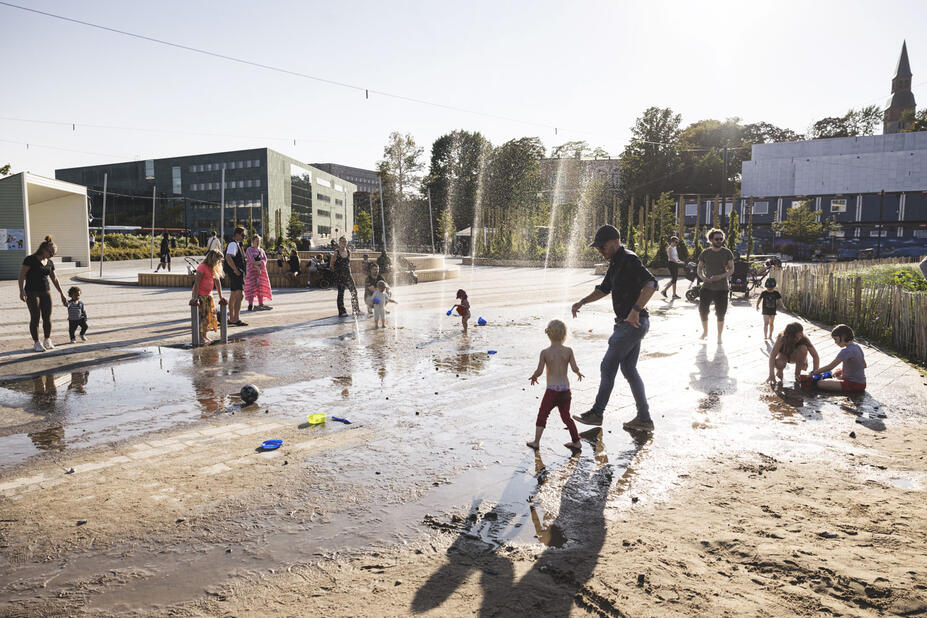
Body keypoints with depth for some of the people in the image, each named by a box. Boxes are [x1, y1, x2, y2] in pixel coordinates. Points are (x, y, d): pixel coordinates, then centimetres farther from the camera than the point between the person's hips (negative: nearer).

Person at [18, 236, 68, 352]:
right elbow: (21, 275, -10)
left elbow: (54, 279, 17)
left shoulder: (50, 263, 10)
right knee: (35, 317, -3)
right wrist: (21, 290, -20)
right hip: (32, 293, -5)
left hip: (46, 292, 5)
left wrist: (62, 294, 16)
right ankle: (36, 343, 5)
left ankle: (47, 341, 16)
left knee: (48, 317, 3)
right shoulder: (30, 259, -7)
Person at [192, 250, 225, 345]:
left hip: (208, 294, 8)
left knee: (210, 314, 6)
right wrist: (196, 298, -24)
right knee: (201, 315, -8)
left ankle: (205, 335, 14)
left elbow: (218, 282, 11)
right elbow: (196, 283, -18)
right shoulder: (202, 267, -15)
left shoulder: (215, 268, 8)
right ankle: (200, 336, -3)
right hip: (200, 294, -8)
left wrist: (220, 297, 8)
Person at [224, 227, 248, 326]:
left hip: (237, 273, 11)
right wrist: (236, 270, -24)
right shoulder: (233, 244, -13)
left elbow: (242, 256, 25)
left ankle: (231, 319, 22)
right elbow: (228, 258, -26)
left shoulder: (236, 244, 18)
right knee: (239, 294, -15)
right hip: (235, 273, -11)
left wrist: (240, 245, 15)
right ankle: (236, 319, -19)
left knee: (233, 295, 14)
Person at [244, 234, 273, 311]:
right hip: (252, 270, -5)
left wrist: (259, 262, -15)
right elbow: (251, 260, -10)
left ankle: (261, 304, 9)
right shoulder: (249, 249, 1)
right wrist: (257, 268, -17)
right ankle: (250, 305, -14)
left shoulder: (261, 250, 18)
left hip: (261, 270, 6)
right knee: (252, 287, -11)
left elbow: (265, 259, 5)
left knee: (261, 287, 5)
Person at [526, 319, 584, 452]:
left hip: (552, 390, -3)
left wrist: (533, 377, 12)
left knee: (542, 415, 11)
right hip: (566, 390, 3)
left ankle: (536, 442, 14)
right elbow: (574, 368, -9)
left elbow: (539, 371, -9)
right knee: (566, 416, 18)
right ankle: (576, 442, 22)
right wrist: (579, 373, 13)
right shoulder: (568, 351, -4)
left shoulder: (545, 352, -9)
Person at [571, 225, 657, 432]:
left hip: (633, 324, -10)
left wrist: (635, 310, -34)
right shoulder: (615, 263, 16)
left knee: (608, 367, -2)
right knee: (629, 370, 12)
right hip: (627, 323, 10)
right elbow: (604, 289, 27)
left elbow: (651, 284, -28)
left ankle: (597, 413, 9)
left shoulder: (629, 260, -15)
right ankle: (644, 419, 17)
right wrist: (582, 302, 15)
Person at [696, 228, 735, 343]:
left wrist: (721, 276, -18)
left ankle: (719, 336, 18)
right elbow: (699, 268, 11)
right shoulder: (705, 253, 4)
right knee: (702, 310, -8)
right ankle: (705, 331, 18)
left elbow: (731, 269, 0)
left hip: (721, 288, -1)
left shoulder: (727, 253, 0)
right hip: (707, 286, 1)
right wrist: (702, 276, -11)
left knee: (720, 314, 2)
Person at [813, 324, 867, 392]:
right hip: (862, 382, 9)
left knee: (820, 383, -18)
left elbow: (829, 367, -20)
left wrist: (813, 373, -8)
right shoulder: (857, 346, 6)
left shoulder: (846, 351, -21)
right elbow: (864, 365, 19)